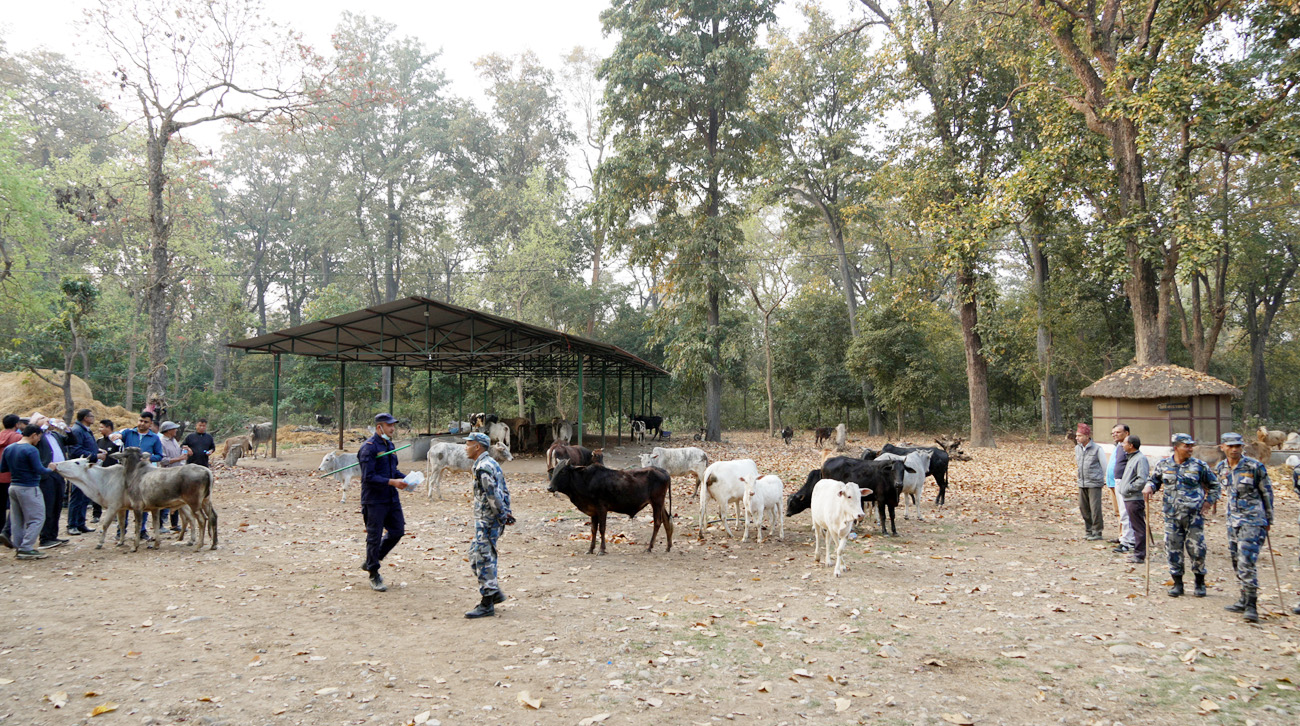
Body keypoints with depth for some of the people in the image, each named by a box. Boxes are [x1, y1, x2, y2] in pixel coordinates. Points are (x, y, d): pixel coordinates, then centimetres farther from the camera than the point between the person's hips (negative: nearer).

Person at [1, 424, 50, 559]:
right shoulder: (31, 450, -16)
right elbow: (39, 469, -21)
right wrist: (51, 469, -3)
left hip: (13, 487, 9)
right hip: (29, 488, -9)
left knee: (17, 520, 14)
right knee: (37, 519, -3)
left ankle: (19, 547, 18)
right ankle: (26, 549, -7)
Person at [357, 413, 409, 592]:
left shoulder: (390, 445, 13)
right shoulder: (369, 447, -15)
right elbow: (368, 477, -20)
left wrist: (406, 478, 4)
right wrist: (392, 482, -24)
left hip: (391, 498, 8)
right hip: (374, 500, -8)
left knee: (397, 530, 10)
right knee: (374, 537, 1)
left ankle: (370, 562, 28)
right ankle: (374, 576, 15)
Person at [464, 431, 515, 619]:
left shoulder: (483, 466, -18)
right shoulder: (492, 463, 15)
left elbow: (492, 494, -22)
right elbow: (504, 491, 17)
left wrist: (502, 515, -15)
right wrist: (506, 512, 14)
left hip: (486, 520, -10)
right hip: (486, 519, 10)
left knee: (484, 558, -4)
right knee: (475, 555, 17)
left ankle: (487, 605, 2)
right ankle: (494, 592, 22)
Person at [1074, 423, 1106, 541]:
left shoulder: (1097, 449, -10)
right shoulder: (1077, 448, 8)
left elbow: (1104, 466, 0)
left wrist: (1103, 479, 6)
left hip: (1094, 484, -6)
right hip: (1082, 483, 6)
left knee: (1095, 508, -4)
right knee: (1083, 508, 9)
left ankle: (1097, 532, 6)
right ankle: (1088, 530, 21)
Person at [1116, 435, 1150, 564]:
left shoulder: (1141, 459, -15)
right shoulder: (1131, 457, 17)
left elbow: (1143, 480, -23)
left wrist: (1128, 488, -17)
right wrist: (1121, 487, 13)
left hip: (1135, 499, -10)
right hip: (1128, 498, 10)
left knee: (1138, 527, -4)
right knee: (1135, 526, 16)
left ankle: (1140, 555, 0)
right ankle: (1138, 552, 24)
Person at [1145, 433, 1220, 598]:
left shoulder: (1199, 465, 0)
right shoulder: (1163, 465, 4)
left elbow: (1214, 485, 12)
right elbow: (1155, 481, 18)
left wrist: (1209, 501, 2)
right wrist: (1149, 487, -4)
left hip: (1194, 515, -1)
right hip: (1172, 515, 2)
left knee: (1197, 549, 0)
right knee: (1173, 549, 4)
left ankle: (1200, 583, 20)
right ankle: (1177, 583, 16)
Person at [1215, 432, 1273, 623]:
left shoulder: (1255, 467, -10)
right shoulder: (1220, 469, 5)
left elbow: (1267, 493, -1)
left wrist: (1268, 520, 3)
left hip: (1252, 521, -6)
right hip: (1233, 521, 6)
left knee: (1246, 563, -12)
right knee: (1237, 562, 11)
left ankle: (1251, 606, -8)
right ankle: (1244, 599, 22)